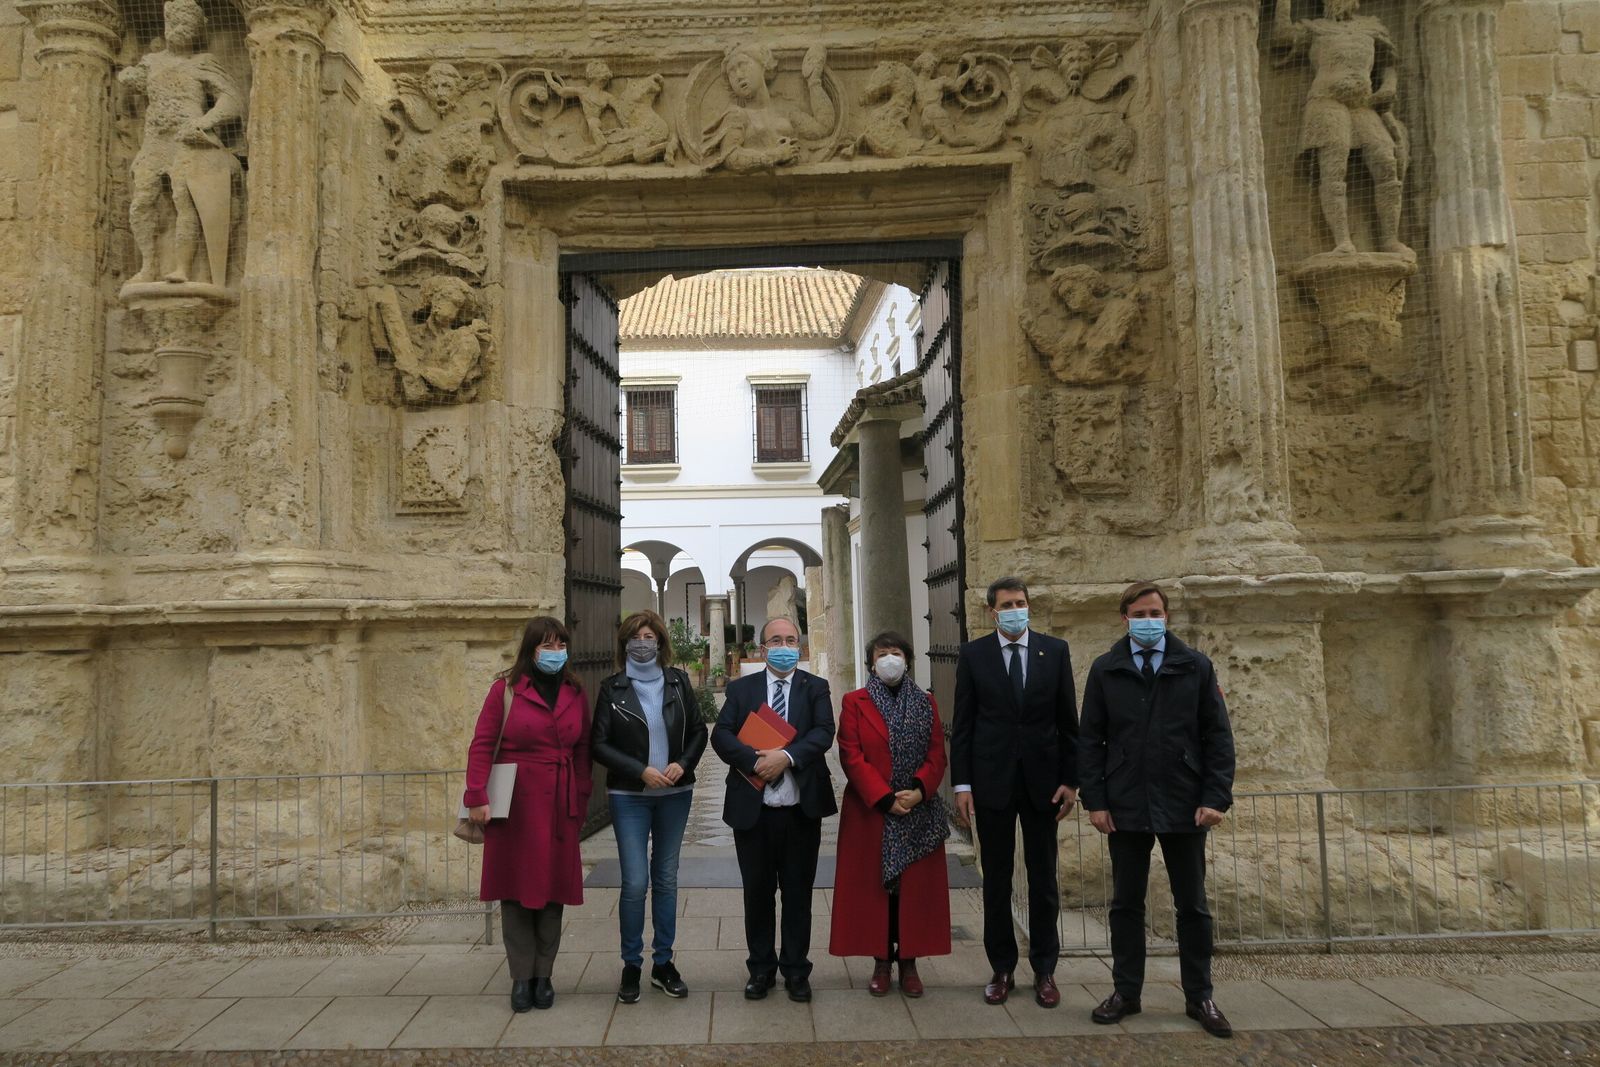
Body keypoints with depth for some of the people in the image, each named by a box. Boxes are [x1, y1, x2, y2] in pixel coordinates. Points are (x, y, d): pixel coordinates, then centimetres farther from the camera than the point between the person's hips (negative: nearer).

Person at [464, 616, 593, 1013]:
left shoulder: (575, 694, 9)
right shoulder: (506, 689, -2)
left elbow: (582, 750, 10)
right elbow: (482, 745, -5)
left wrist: (581, 798, 3)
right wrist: (477, 797, -11)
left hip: (560, 804, 3)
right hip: (515, 804, -3)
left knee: (553, 888, 6)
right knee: (516, 888, 2)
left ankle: (543, 976, 17)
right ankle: (522, 977, 11)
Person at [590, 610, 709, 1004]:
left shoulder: (678, 681, 3)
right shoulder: (612, 688, -3)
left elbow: (699, 731, 7)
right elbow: (599, 744, -5)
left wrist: (683, 764, -10)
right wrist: (641, 771, -15)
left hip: (675, 794, 3)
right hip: (630, 797, -2)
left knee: (666, 879, 10)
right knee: (635, 882, -5)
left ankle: (663, 963, 21)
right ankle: (631, 965, 11)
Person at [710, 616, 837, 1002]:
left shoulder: (815, 688, 4)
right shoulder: (741, 689, 5)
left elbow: (824, 732, -10)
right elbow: (721, 735, -6)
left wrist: (786, 756, -24)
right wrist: (756, 760, -21)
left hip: (801, 810, 0)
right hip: (753, 810, 1)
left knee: (798, 892, 9)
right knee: (757, 893, 11)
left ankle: (796, 970, 23)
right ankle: (761, 967, 26)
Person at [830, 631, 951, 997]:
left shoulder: (925, 703, 9)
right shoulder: (854, 702, 2)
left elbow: (937, 755, 3)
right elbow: (851, 756, -6)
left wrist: (919, 791, -15)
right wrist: (885, 798, -15)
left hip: (919, 813, 2)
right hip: (870, 812, -2)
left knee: (915, 887, 5)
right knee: (874, 887, 3)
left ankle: (909, 963, 15)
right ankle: (881, 963, 14)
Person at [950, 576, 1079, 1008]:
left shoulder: (1055, 650, 2)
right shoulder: (973, 654, 0)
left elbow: (1068, 720, 3)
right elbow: (962, 724, 0)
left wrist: (1071, 779, -1)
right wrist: (962, 783, -5)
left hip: (1042, 779, 1)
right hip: (992, 781, 0)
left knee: (1044, 878, 8)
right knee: (996, 879, 8)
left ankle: (1044, 970, 19)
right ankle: (1002, 969, 19)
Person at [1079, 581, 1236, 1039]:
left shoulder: (1196, 667, 2)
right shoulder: (1105, 670, 2)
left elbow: (1218, 737, 1)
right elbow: (1091, 740, 2)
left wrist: (1216, 797, -8)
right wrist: (1095, 800, -5)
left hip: (1184, 806, 0)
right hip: (1125, 806, 0)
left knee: (1192, 905, 9)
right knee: (1126, 902, 9)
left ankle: (1199, 997, 21)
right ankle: (1126, 991, 20)